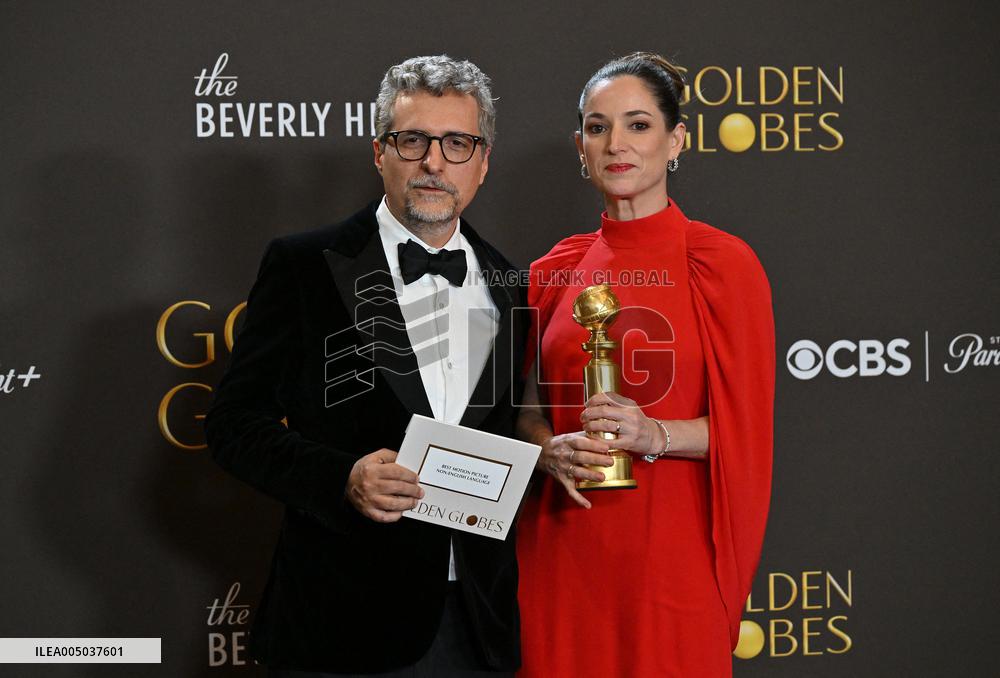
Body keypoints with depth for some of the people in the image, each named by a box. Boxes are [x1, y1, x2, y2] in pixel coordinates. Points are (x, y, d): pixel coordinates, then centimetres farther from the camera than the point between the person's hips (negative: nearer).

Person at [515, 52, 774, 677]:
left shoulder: (723, 262, -4)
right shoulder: (554, 272, 7)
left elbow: (745, 424, -3)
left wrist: (655, 434, -19)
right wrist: (553, 450, -6)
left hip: (672, 549, -3)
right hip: (564, 548, 3)